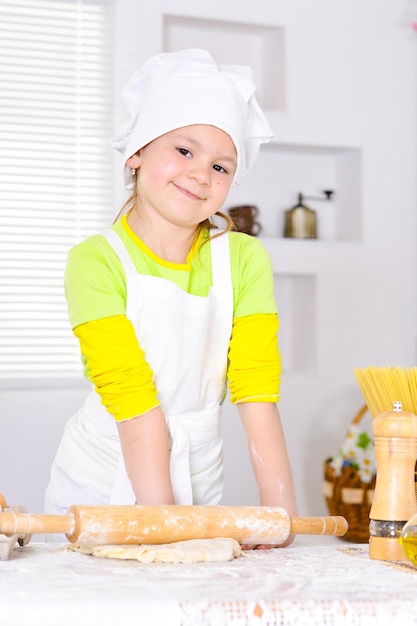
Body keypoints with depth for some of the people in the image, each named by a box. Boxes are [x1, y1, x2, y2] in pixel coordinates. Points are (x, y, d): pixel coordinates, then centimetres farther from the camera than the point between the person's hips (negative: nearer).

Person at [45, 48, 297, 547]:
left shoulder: (244, 259, -7)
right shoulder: (96, 261, -16)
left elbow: (257, 392, -14)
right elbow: (132, 399, -22)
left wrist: (279, 512, -23)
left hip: (197, 478, 2)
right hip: (100, 481, -2)